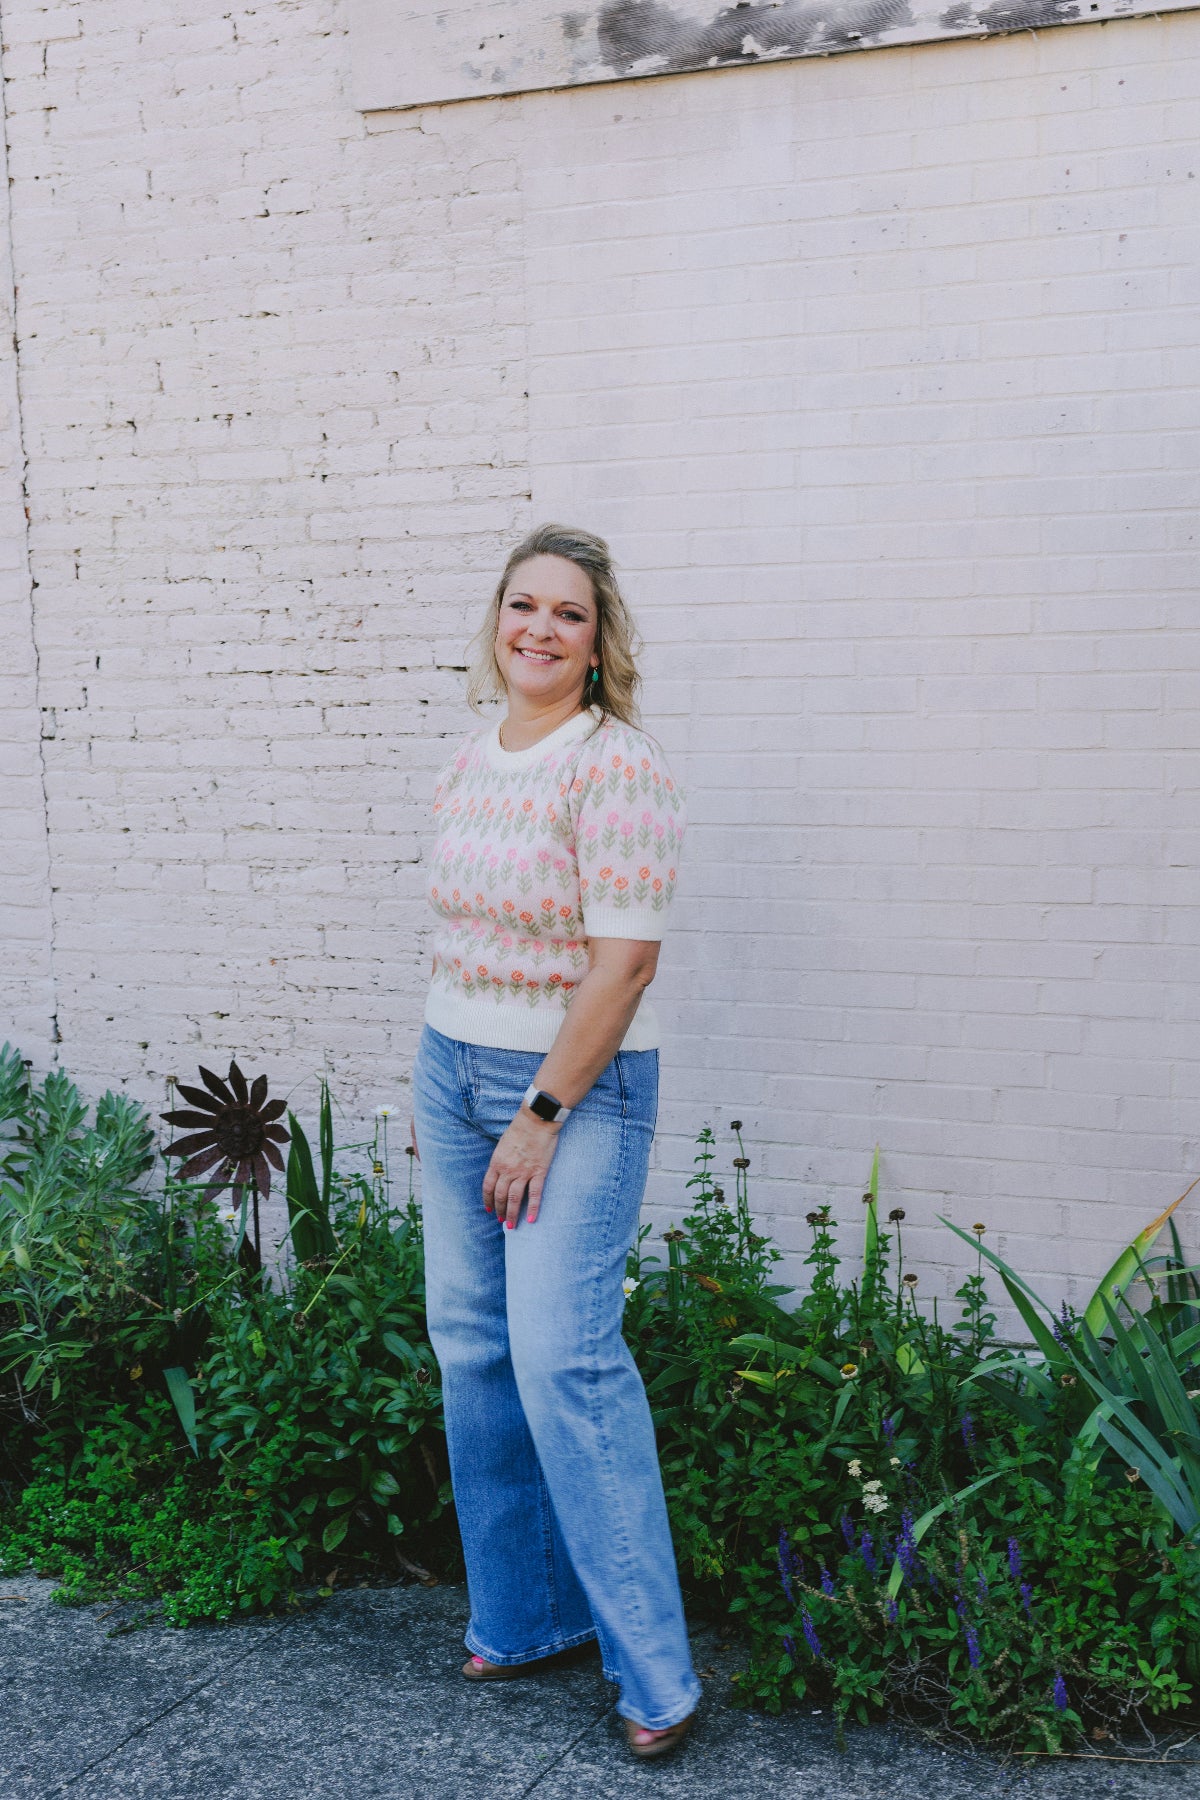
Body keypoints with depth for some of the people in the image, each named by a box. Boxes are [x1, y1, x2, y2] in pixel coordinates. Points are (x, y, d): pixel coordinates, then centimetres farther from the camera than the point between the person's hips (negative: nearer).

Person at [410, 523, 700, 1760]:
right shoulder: (469, 762, 9)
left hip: (579, 1081, -7)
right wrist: (434, 1087, 16)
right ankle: (523, 1617, 26)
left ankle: (652, 1671, 2)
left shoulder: (618, 767, -13)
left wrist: (542, 1115, -16)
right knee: (470, 1343, 10)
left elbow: (623, 960, -18)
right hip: (454, 1067, 8)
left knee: (562, 1353, -11)